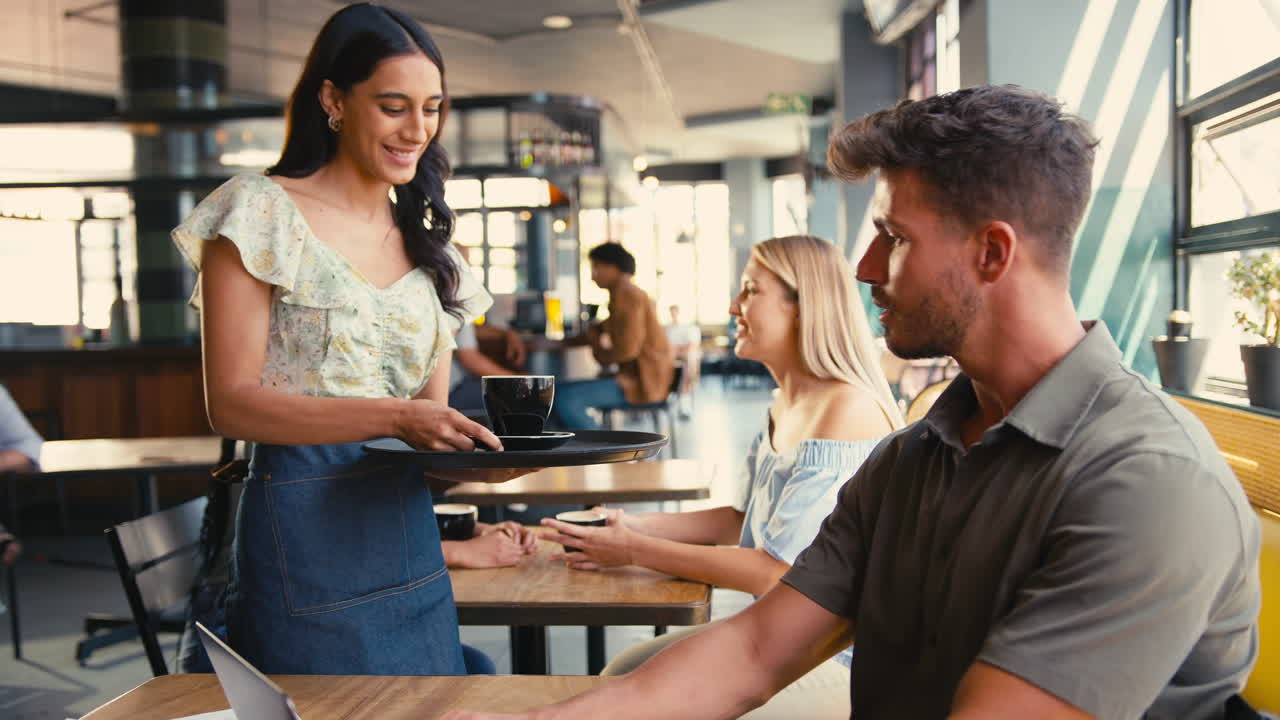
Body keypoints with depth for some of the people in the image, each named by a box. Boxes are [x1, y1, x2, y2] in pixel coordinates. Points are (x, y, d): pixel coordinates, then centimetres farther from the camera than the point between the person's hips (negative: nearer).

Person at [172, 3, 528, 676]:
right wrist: (393, 417, -23)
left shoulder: (429, 249, 14)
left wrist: (481, 455, -10)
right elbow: (230, 404, -12)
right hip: (304, 535, -6)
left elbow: (430, 415, 13)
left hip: (410, 541, 6)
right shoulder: (263, 212, -5)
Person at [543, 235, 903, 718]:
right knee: (617, 678, 7)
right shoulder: (785, 406, 8)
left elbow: (778, 572, -23)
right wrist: (635, 525, 0)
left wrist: (635, 551, -16)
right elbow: (744, 519, 13)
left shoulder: (847, 412, -23)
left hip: (838, 656, -9)